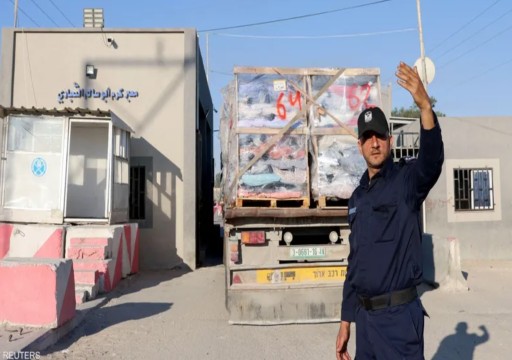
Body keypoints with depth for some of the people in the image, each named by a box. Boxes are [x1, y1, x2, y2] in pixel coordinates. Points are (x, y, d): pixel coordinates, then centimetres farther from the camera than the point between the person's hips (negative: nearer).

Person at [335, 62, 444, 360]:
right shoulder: (358, 196, 9)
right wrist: (346, 321, 13)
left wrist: (425, 106, -46)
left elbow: (433, 159, -31)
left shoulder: (407, 179, -6)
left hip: (399, 315, -5)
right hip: (364, 316, 6)